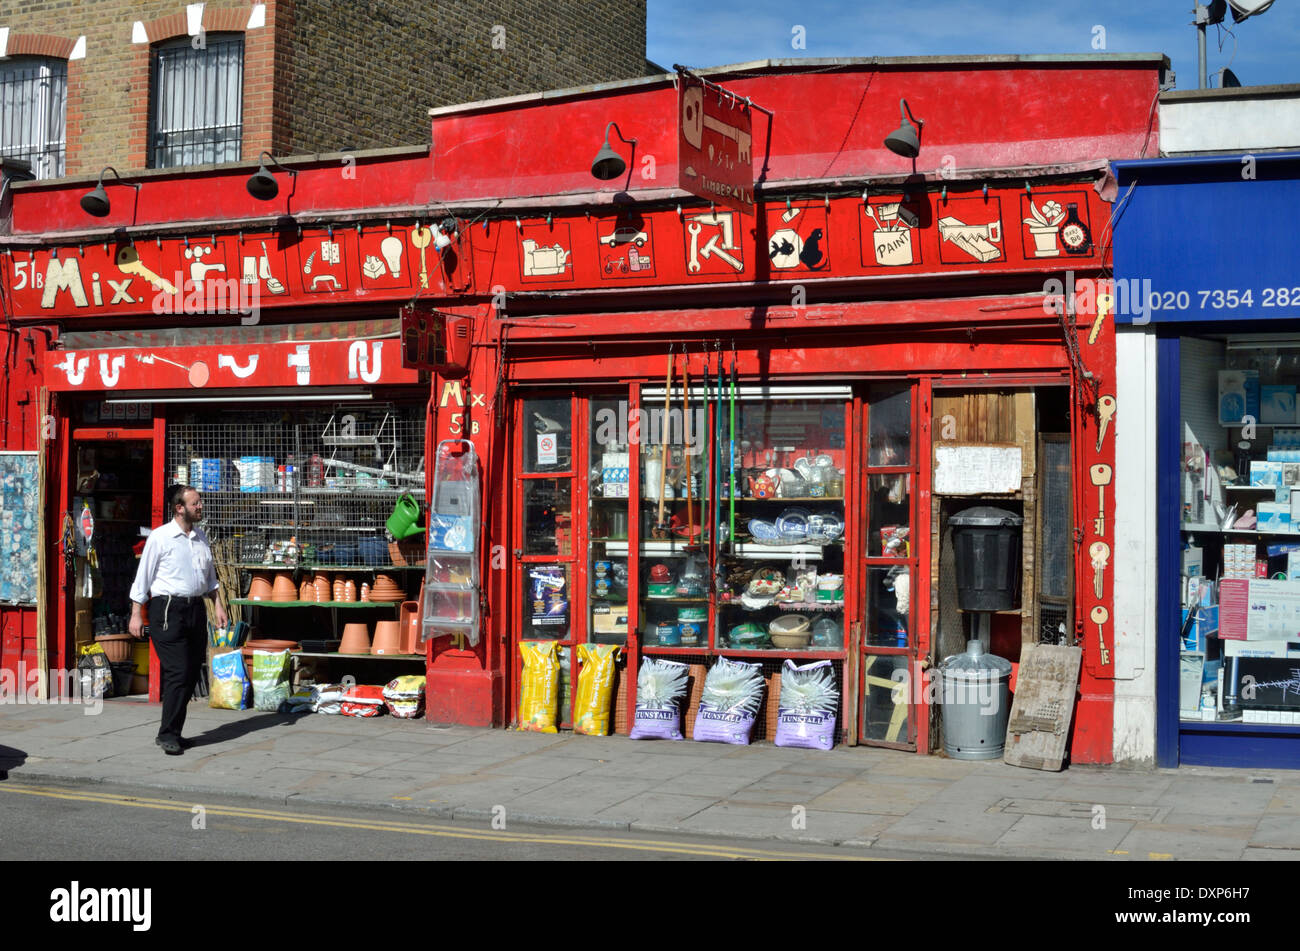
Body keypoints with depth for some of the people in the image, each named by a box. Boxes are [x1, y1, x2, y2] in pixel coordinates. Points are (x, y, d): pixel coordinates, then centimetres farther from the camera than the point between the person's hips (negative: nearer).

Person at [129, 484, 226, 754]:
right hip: (168, 609, -7)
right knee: (178, 672, -13)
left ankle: (173, 732, 15)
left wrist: (217, 604, 16)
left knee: (192, 674, 6)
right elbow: (143, 577, -4)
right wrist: (137, 613, -6)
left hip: (196, 608, 7)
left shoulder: (200, 536, 14)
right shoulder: (159, 537, -6)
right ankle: (167, 734, -6)